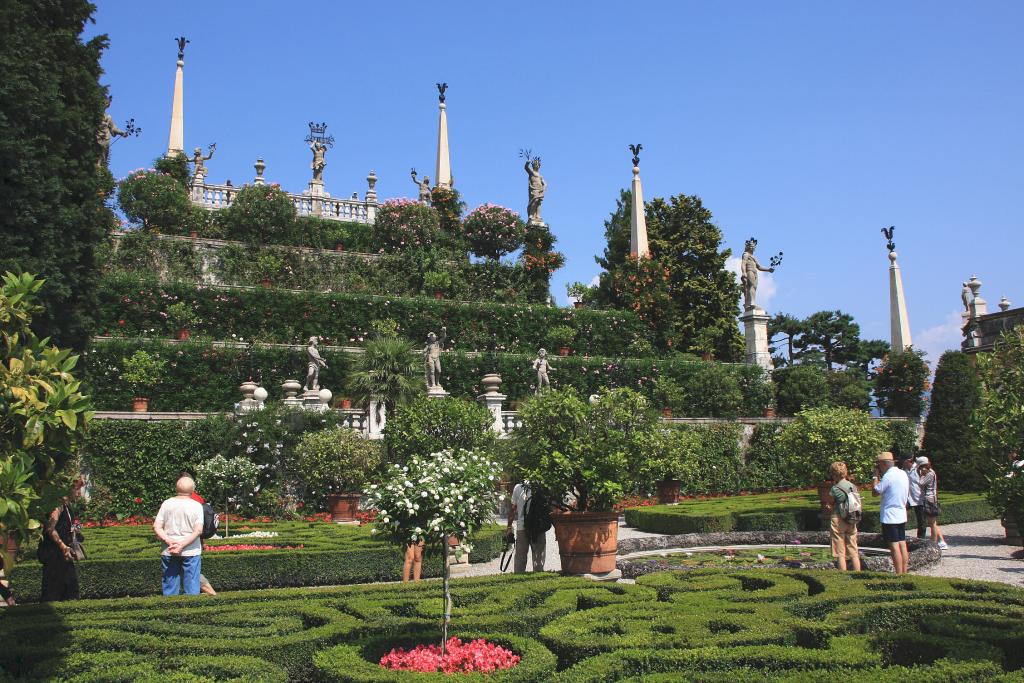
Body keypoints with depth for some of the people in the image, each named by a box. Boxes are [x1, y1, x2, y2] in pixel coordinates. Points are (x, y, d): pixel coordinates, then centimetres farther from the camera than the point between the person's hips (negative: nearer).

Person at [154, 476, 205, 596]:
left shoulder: (167, 503, 1)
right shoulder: (196, 505, -5)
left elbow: (156, 527, -3)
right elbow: (198, 530, -13)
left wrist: (168, 540, -12)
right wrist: (182, 545, -14)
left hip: (169, 552, 2)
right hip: (191, 552, -2)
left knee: (170, 589, 11)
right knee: (192, 588, 4)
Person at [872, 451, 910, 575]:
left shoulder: (888, 476, -17)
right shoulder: (903, 474, 10)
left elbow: (875, 491, -11)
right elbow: (907, 494, 17)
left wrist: (876, 475, -4)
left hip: (890, 517, -9)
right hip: (902, 515, 9)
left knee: (894, 545, -6)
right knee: (902, 544, 11)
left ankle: (899, 575, -5)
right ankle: (904, 573, 15)